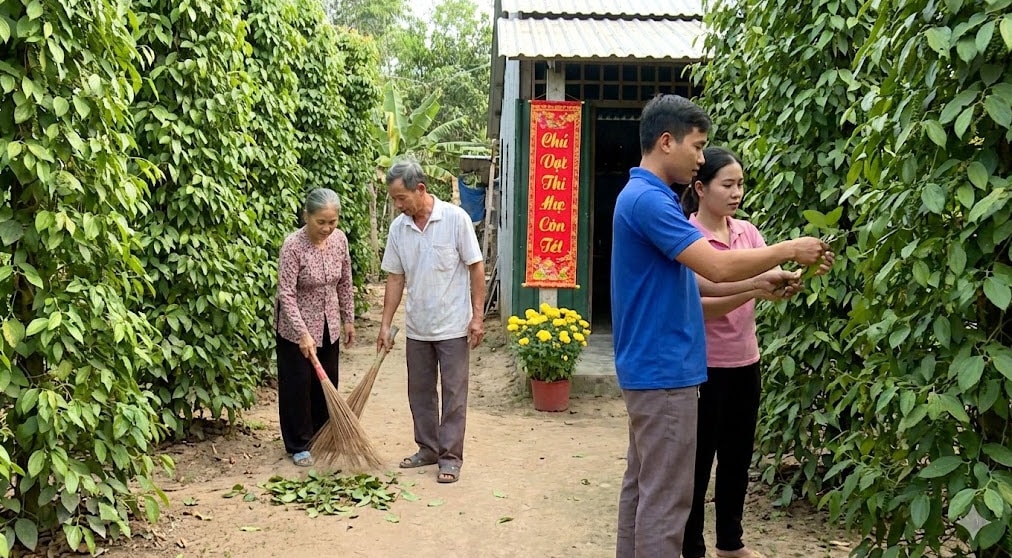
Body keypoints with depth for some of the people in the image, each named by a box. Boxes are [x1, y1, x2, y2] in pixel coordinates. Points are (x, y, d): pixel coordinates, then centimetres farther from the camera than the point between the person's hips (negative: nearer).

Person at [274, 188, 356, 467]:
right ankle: (299, 445, 18)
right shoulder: (293, 245, -24)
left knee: (327, 382, 14)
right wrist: (303, 333, -30)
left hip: (328, 324, 6)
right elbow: (286, 294, -25)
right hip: (296, 326, -5)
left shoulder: (339, 239, -7)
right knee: (298, 384, 4)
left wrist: (348, 319, 9)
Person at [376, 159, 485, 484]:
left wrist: (477, 315, -12)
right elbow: (395, 278, 6)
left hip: (453, 326, -5)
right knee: (420, 391, 14)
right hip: (416, 328, 5)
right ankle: (428, 448, 28)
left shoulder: (455, 218, -13)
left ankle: (450, 456, 12)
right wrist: (385, 325, 5)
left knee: (454, 394, 2)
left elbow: (476, 267, -9)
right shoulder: (398, 228, 0)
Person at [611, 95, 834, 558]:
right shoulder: (648, 199, -18)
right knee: (665, 495, -2)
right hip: (663, 369, -10)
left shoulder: (647, 197, 14)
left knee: (642, 484, 16)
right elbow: (718, 266, -24)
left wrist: (758, 281, 10)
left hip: (650, 367, 10)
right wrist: (790, 250, -10)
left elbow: (684, 280, 18)